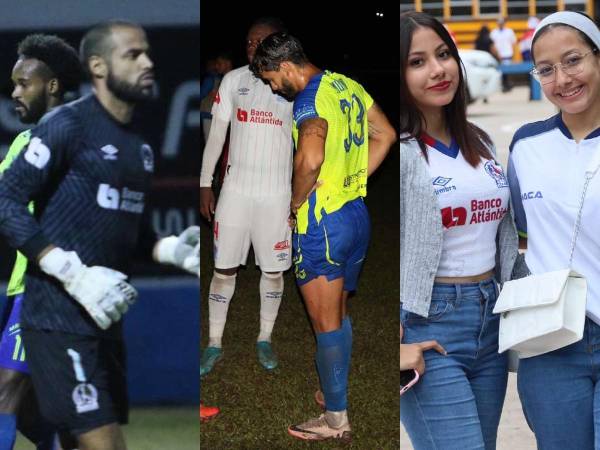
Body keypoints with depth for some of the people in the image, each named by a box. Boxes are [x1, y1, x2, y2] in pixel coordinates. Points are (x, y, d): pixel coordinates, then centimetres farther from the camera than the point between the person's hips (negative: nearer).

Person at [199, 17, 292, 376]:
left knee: (274, 269, 8)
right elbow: (217, 134, 5)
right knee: (224, 267, 2)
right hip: (235, 190, 1)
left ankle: (265, 340, 24)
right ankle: (215, 344, 13)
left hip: (276, 195, 0)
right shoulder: (234, 80, 1)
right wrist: (205, 183, 3)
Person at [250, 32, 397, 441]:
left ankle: (336, 420, 9)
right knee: (339, 315, 21)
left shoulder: (310, 101, -20)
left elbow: (310, 160, -36)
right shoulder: (349, 86, 8)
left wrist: (294, 205, -19)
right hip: (357, 215, 9)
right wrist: (352, 181, 13)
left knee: (327, 324, 2)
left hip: (322, 224, -9)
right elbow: (386, 135, 17)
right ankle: (337, 398, 31)